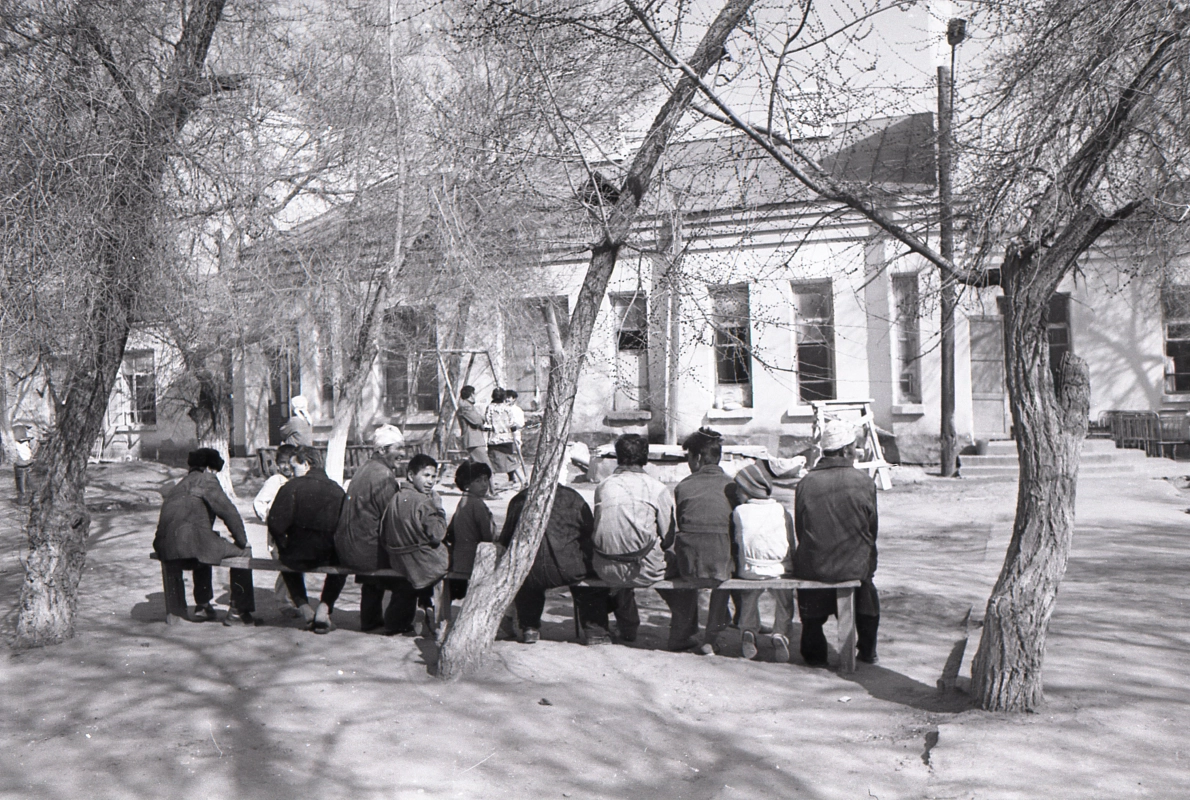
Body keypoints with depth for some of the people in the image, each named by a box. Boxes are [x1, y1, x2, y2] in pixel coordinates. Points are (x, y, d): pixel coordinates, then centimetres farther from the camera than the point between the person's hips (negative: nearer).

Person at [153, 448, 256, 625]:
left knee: (204, 546, 39)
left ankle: (202, 606, 39)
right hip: (190, 542, -9)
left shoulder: (180, 484, 27)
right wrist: (242, 541, 4)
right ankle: (237, 611, 4)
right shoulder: (206, 480, 2)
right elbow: (228, 511, -7)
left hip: (165, 546, 9)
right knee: (243, 552, 5)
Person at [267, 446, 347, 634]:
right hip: (329, 555, 1)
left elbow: (276, 523, -13)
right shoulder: (337, 490, 1)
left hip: (299, 555, -1)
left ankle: (304, 608, 31)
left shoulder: (292, 486, -7)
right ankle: (324, 608, 23)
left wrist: (283, 545, 5)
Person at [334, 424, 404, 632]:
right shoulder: (383, 476, -19)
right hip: (365, 551, -10)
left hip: (345, 549, 10)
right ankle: (395, 622, 17)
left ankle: (370, 619, 46)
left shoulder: (364, 469, 11)